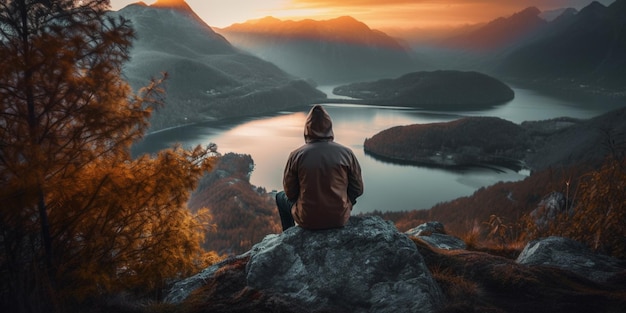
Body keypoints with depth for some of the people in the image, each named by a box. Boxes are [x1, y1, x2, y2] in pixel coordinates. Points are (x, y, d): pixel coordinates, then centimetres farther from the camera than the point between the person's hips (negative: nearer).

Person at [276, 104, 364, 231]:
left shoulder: (296, 155, -12)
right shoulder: (346, 153, -9)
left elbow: (290, 193, -3)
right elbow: (358, 189, -2)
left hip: (307, 220, -2)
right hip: (340, 218, 2)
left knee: (281, 197, 28)